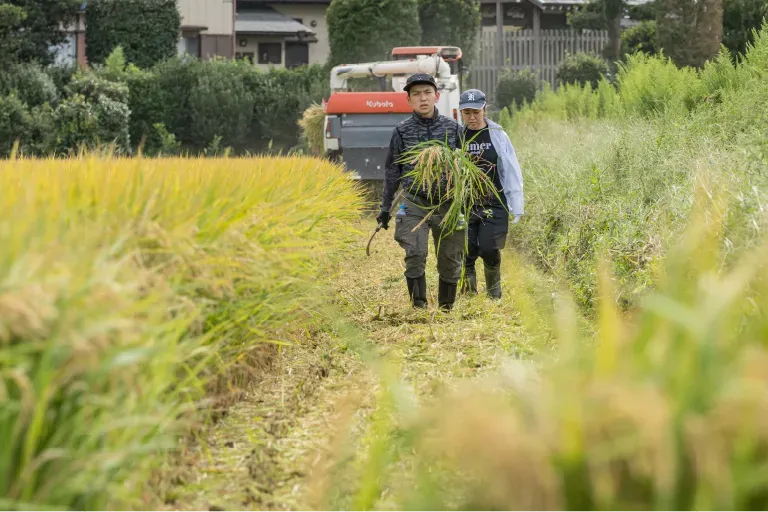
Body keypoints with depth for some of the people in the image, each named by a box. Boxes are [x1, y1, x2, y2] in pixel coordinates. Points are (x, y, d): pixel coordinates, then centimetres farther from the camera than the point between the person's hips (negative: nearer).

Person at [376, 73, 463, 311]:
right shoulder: (402, 131, 2)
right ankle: (419, 308, -9)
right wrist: (385, 208, 9)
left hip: (448, 203, 1)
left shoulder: (453, 128, 3)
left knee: (450, 260, 5)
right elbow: (392, 171, 9)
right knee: (415, 255, -17)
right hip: (414, 204, -1)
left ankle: (446, 310, 20)